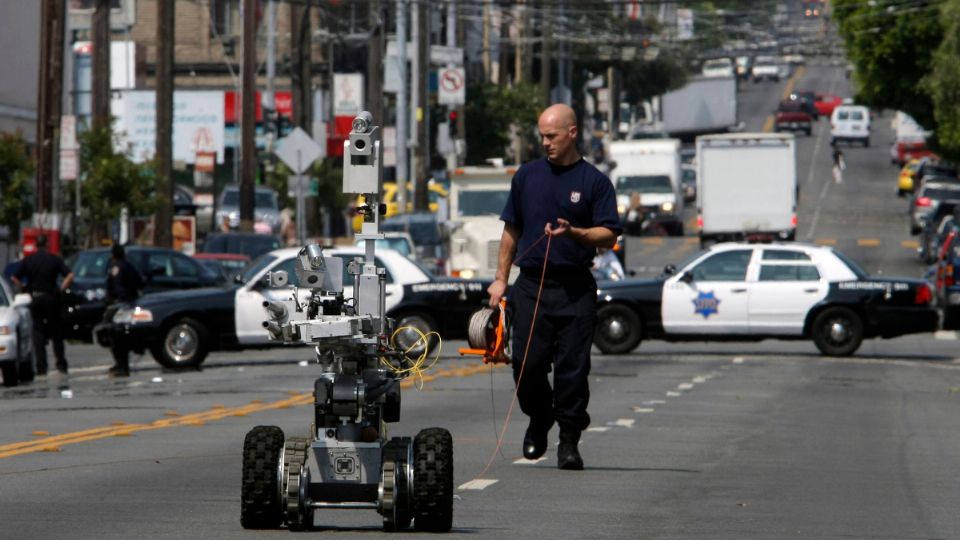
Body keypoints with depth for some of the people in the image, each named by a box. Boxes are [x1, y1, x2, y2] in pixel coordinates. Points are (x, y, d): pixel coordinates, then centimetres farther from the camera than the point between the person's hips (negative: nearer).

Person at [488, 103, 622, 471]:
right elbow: (512, 230, 18)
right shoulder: (528, 176, 12)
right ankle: (539, 420, 23)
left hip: (576, 289, -2)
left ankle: (569, 440, 3)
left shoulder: (594, 181, 3)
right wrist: (501, 278, 13)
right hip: (531, 285, 2)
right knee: (527, 364, -3)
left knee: (572, 367, -5)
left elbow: (609, 235, -1)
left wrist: (572, 232, -19)